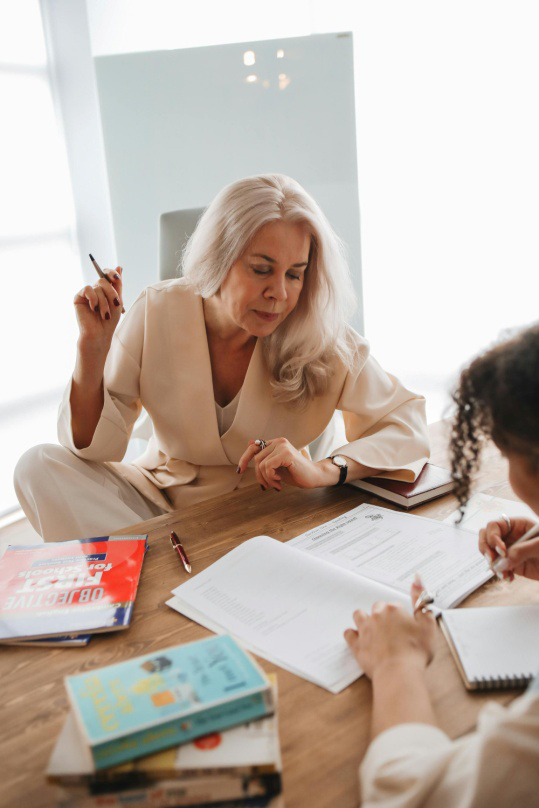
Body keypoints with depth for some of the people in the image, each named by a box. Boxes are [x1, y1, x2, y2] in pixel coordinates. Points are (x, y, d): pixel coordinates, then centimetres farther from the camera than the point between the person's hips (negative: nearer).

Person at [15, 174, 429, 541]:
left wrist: (324, 470, -33)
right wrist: (93, 346, -25)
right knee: (41, 467, -19)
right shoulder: (158, 313, -13)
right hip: (161, 498, 4)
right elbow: (93, 448, -9)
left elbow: (410, 425, -15)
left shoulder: (322, 340, -15)